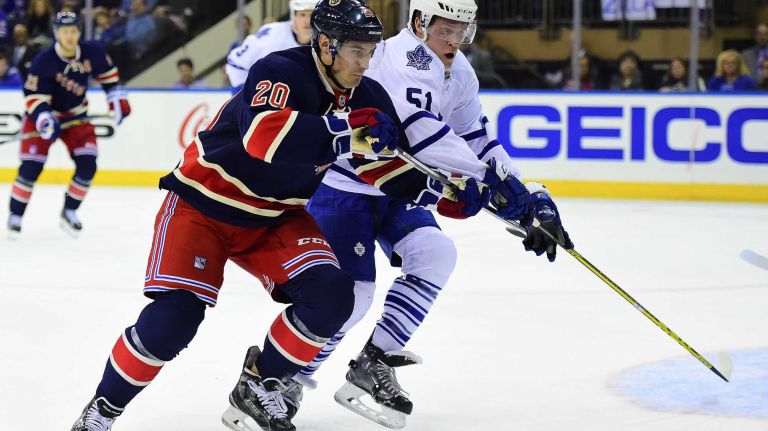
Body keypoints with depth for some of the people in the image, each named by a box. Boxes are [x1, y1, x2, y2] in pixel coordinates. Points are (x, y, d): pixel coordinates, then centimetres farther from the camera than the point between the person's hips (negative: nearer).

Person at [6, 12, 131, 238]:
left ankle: (69, 212, 9)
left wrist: (117, 97, 0)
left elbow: (107, 73, 6)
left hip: (76, 116, 4)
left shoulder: (91, 53, -14)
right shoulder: (44, 62, -26)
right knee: (31, 166, -13)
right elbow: (34, 96, -24)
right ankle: (15, 215, 1)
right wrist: (44, 119, -39)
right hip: (43, 115, -4)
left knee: (87, 165, -9)